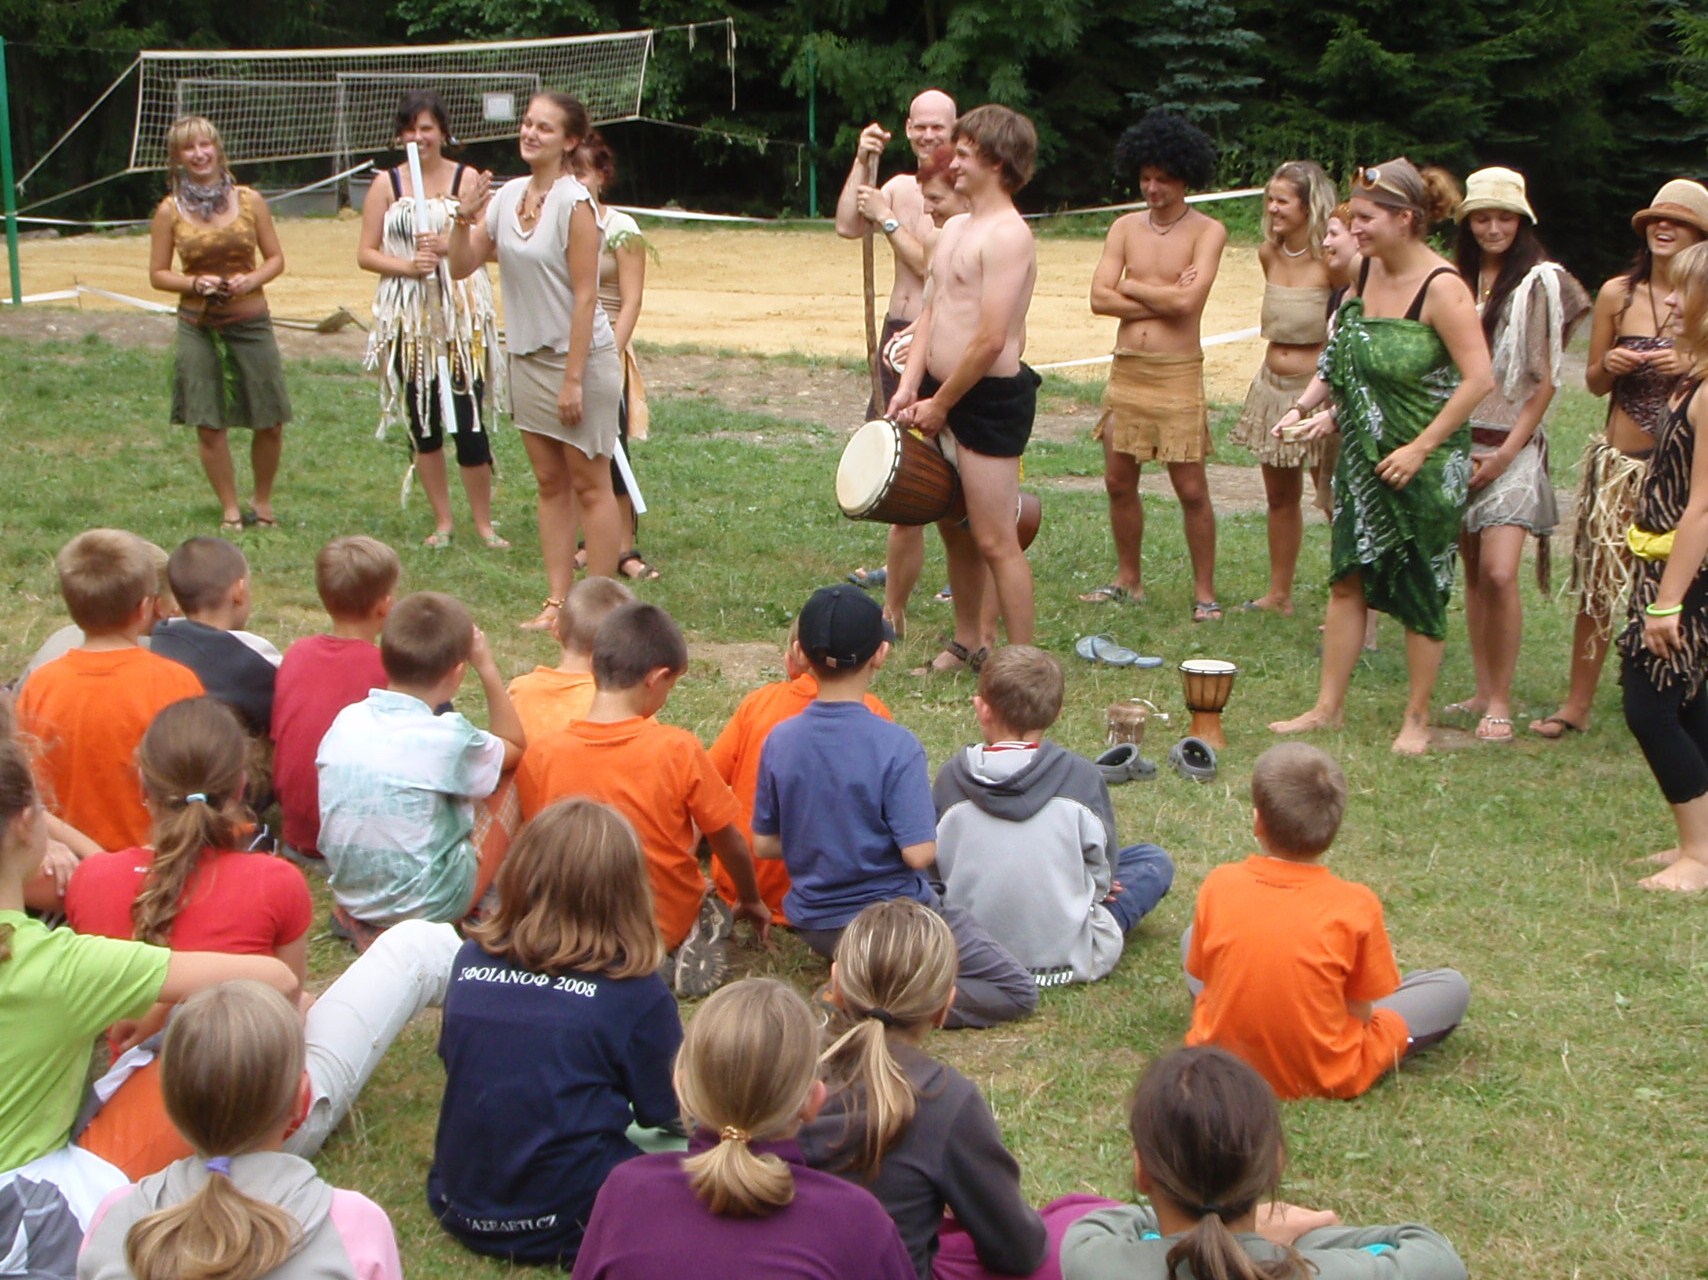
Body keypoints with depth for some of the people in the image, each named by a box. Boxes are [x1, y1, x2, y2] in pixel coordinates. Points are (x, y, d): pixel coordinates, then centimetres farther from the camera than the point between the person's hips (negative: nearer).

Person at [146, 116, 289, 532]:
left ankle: (262, 501, 24)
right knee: (209, 424, 1)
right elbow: (158, 274, 4)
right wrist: (196, 283, -14)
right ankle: (230, 509, 16)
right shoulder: (170, 211, 0)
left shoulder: (249, 201, 2)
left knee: (269, 423, 2)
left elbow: (276, 259, 7)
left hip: (250, 321, 0)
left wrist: (253, 279, -13)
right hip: (198, 325, 0)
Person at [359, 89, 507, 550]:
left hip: (462, 314, -2)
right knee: (421, 419, 7)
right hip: (408, 317, 2)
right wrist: (407, 265, -12)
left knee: (469, 417, -6)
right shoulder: (386, 184, 7)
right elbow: (365, 253, 4)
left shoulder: (466, 179, 2)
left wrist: (446, 246, -22)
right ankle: (442, 521, 19)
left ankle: (483, 522, 6)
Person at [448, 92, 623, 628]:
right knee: (551, 484, 11)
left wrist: (573, 378, -18)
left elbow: (584, 296, -17)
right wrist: (465, 217, -12)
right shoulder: (507, 197, 6)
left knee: (589, 485, 1)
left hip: (579, 357, -7)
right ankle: (557, 602, 16)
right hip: (527, 357, 7)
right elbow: (462, 266, 7)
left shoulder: (574, 203, -15)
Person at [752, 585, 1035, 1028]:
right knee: (1017, 992, 1)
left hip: (814, 927, 7)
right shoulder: (896, 746, -23)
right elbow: (919, 854, -24)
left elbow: (763, 844, -1)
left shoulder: (779, 741, -8)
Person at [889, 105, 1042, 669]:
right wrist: (910, 386, 1)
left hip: (990, 399, -9)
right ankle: (967, 644, 31)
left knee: (994, 539, -6)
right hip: (944, 394, 9)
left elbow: (991, 338, -21)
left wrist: (941, 404, -13)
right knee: (954, 527, 17)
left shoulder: (1008, 236, -16)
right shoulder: (955, 228, 14)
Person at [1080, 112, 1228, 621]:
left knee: (1191, 489, -2)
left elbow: (1185, 299, -19)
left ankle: (1204, 592, 9)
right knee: (1119, 482, 12)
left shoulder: (1207, 231, -5)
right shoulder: (1126, 227, 8)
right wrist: (1162, 299, -10)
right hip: (1125, 369, 5)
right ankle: (1128, 580, 27)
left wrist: (1130, 287, -5)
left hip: (1178, 374, -5)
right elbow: (1099, 298, -3)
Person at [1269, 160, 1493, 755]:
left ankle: (1417, 718, 17)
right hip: (1362, 456, 7)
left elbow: (1479, 378, -20)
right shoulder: (1366, 270, 4)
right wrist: (1308, 407, 3)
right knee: (1348, 578, 9)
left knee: (1421, 589, 4)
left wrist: (1420, 449, -19)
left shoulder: (1441, 288, -18)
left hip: (1425, 462, -7)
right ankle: (1328, 706, 18)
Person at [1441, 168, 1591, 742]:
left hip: (1511, 447, -5)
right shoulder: (1458, 280, 10)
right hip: (1458, 441, 5)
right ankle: (1482, 691, 16)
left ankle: (1501, 701, -5)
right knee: (1473, 573, 8)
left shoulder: (1541, 283, -4)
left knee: (1499, 573, -14)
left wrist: (1505, 453, -9)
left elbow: (1545, 380, -5)